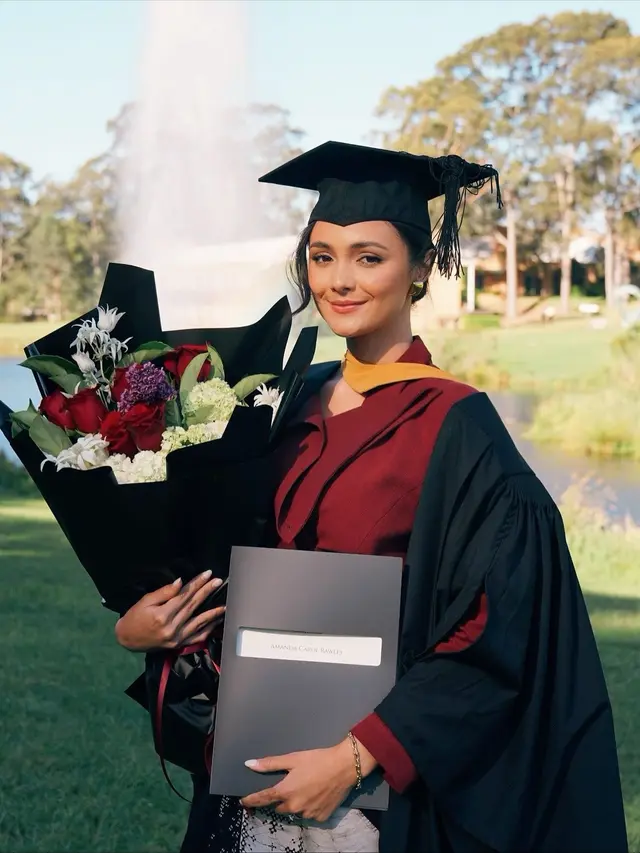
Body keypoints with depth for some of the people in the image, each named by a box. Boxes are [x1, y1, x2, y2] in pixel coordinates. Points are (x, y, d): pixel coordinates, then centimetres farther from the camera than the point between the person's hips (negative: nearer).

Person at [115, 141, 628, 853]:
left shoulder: (455, 426, -15)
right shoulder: (301, 402, 2)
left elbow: (493, 639, -17)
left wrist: (356, 757, -20)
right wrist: (137, 624, -7)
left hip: (381, 786, -5)